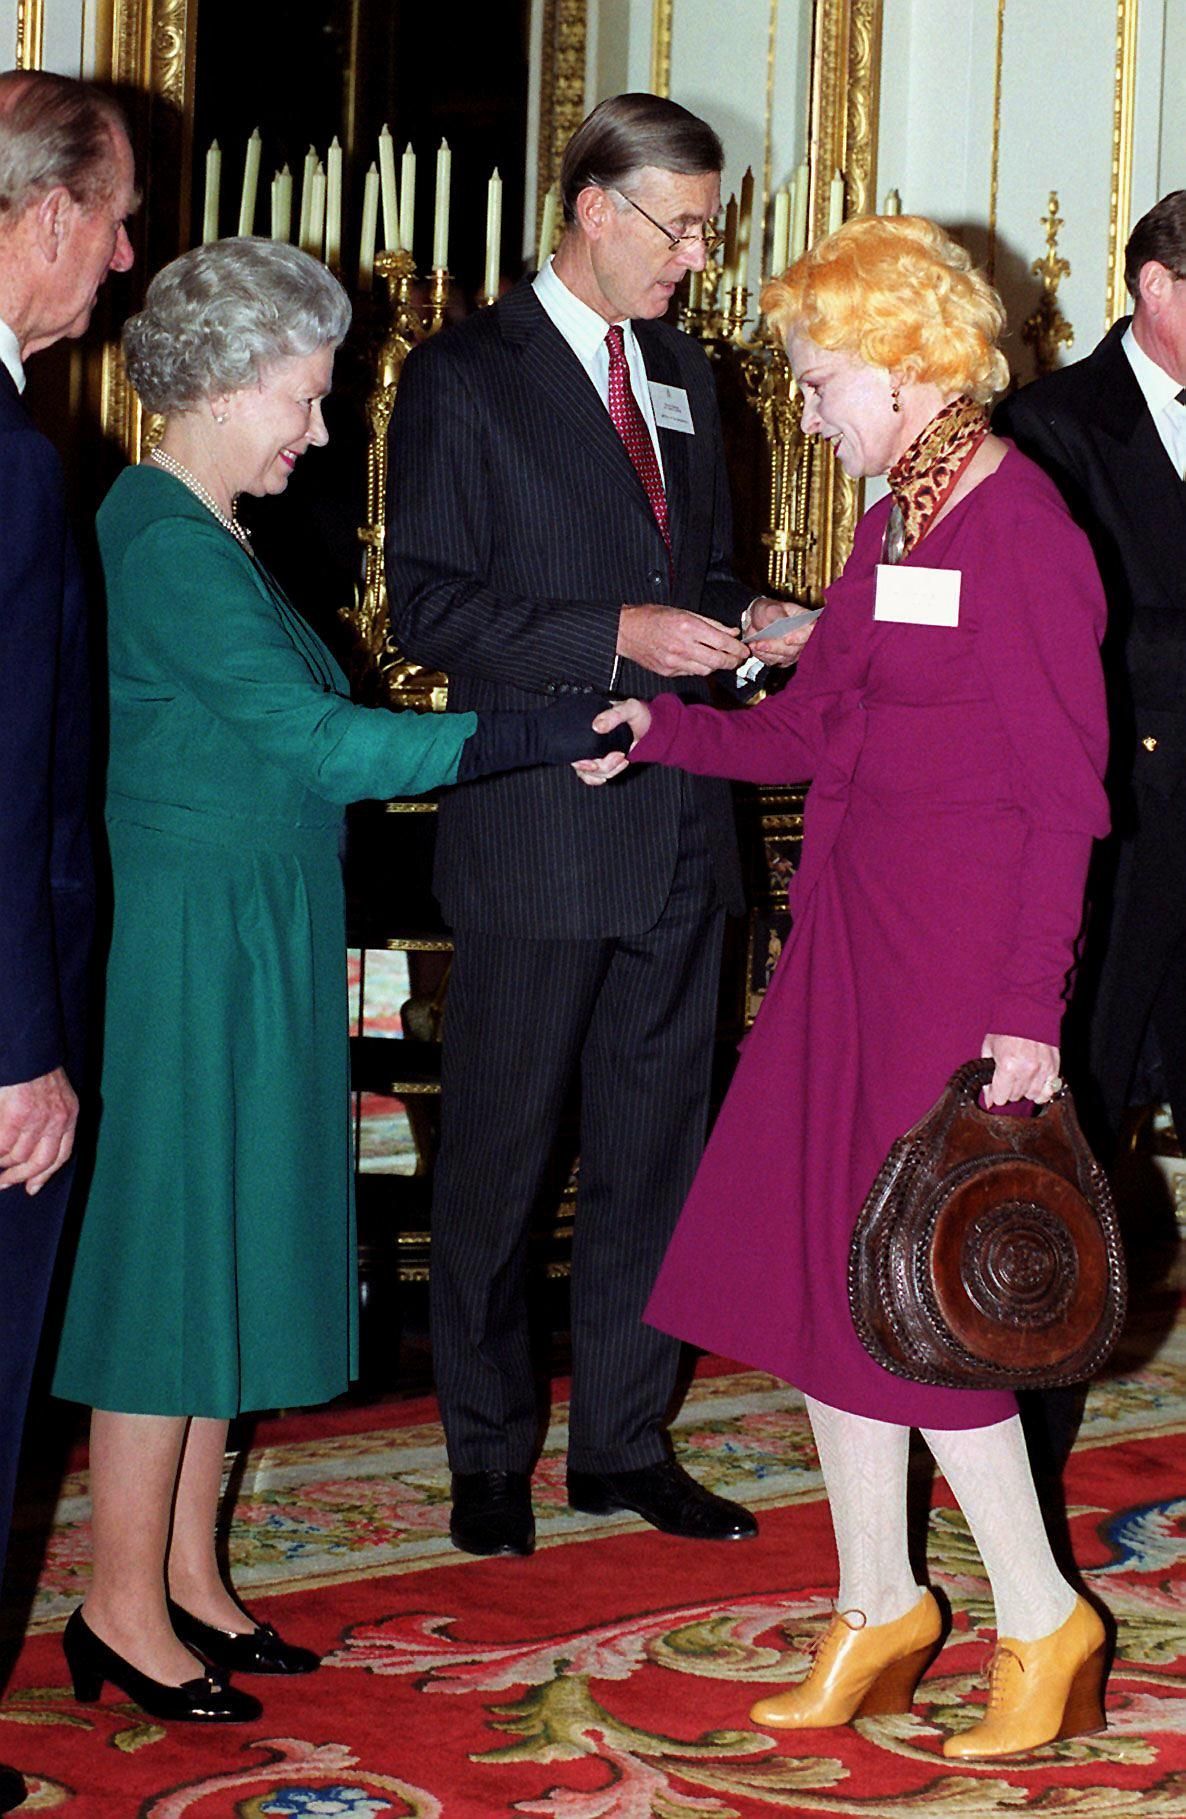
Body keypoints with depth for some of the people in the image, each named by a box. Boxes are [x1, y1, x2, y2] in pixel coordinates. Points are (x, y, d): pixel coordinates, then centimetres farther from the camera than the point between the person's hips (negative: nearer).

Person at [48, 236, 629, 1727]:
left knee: (223, 1244, 13)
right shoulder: (165, 544, -18)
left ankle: (185, 1576, 22)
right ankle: (123, 1610, 7)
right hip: (192, 934, -10)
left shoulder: (194, 531, 14)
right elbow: (315, 740, -22)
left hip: (246, 932, 10)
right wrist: (548, 734, -20)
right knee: (174, 1243, -3)